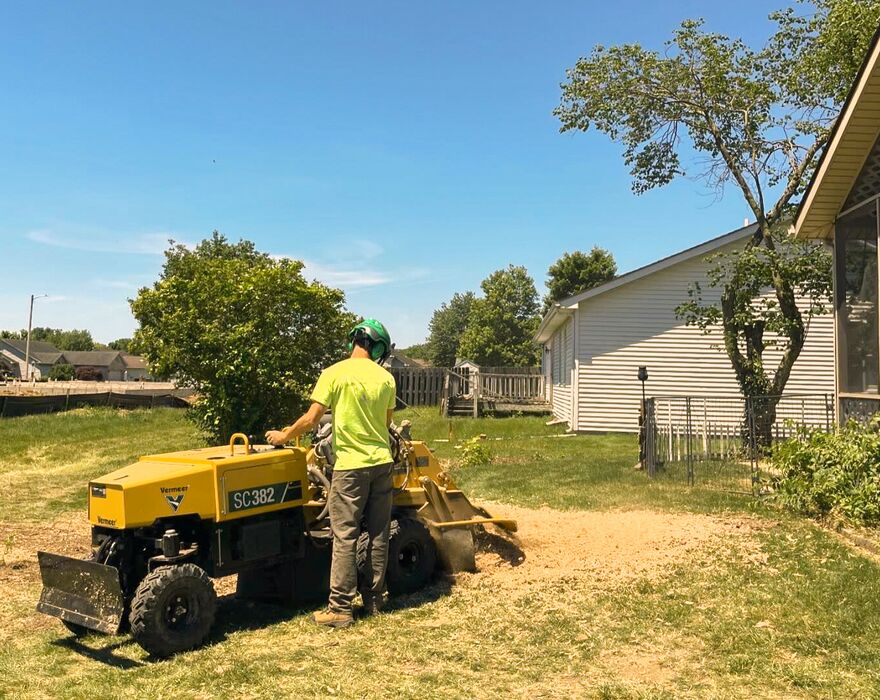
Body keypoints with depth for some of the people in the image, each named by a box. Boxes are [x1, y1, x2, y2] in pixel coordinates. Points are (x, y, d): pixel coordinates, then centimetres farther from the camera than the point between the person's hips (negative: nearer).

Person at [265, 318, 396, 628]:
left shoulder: (335, 374, -9)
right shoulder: (386, 378, 2)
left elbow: (311, 419, -10)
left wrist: (284, 436, 6)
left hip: (351, 465, -4)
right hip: (382, 462, 4)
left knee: (345, 537, 1)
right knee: (378, 534, 11)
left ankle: (340, 608, 4)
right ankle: (374, 599, 21)